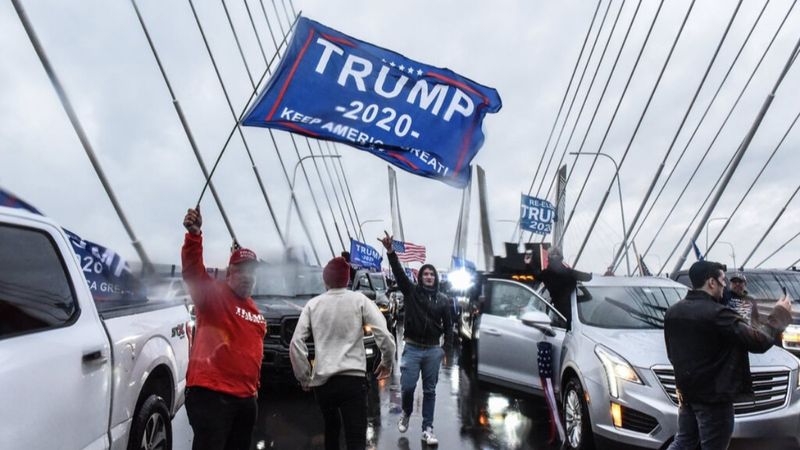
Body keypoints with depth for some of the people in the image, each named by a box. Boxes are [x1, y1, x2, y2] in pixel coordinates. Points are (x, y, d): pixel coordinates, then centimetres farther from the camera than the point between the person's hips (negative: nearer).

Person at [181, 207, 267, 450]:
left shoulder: (255, 311, 16)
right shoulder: (214, 294, -5)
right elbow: (192, 270, -24)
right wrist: (194, 235, -40)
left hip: (245, 396, 8)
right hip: (210, 393, -8)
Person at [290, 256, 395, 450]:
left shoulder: (313, 304, 6)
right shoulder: (359, 300, 0)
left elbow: (296, 344, 1)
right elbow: (385, 336, -6)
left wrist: (304, 377, 10)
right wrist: (387, 362, 10)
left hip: (322, 381, 3)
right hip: (353, 379, -3)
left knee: (331, 427, 27)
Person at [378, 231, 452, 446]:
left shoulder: (442, 299, 6)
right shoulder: (411, 291, 0)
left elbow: (448, 325, 10)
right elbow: (399, 273, -15)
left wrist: (447, 347, -1)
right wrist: (390, 251, -30)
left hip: (433, 350, 2)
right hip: (412, 348, -2)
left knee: (429, 390, 7)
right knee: (407, 386, -4)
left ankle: (427, 429, 15)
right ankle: (406, 414, 28)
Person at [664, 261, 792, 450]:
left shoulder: (673, 312, 5)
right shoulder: (716, 314, -21)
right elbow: (759, 341, -20)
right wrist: (780, 314, -6)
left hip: (687, 392, 8)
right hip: (713, 396, -8)